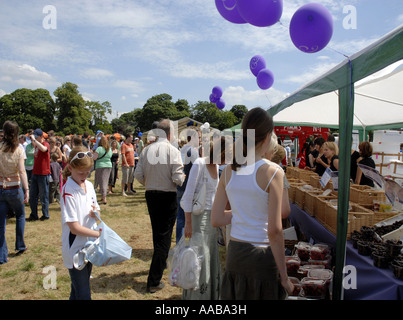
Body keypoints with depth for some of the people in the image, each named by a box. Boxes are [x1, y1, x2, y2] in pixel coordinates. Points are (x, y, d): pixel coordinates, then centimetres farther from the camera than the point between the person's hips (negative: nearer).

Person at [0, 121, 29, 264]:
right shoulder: (19, 149, -9)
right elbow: (22, 171, -15)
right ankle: (20, 246, 29)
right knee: (20, 216, 23)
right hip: (14, 189, -1)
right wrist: (26, 190, -16)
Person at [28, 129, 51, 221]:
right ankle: (33, 215, 21)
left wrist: (34, 139, -28)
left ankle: (45, 215, 13)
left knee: (43, 196, 1)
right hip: (35, 173, 8)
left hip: (43, 174, -8)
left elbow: (43, 149, -34)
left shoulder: (46, 144, -8)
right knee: (32, 196, 10)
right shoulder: (36, 145, 14)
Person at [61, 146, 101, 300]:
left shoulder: (89, 185, 3)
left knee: (79, 291, 19)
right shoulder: (68, 192, -18)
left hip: (89, 245, 7)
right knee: (83, 294, 1)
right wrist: (99, 233, -19)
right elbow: (74, 228, -20)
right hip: (75, 249, -6)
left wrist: (95, 212, -8)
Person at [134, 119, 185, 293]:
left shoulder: (146, 150, -1)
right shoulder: (173, 150, -14)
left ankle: (161, 262, 46)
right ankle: (154, 281, 5)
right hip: (167, 196, -5)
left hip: (151, 195, 5)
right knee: (164, 236, 3)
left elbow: (138, 174, -2)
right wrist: (183, 178, 5)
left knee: (157, 232, 23)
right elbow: (177, 178, -18)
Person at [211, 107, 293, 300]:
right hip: (261, 256, -5)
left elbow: (216, 220, 2)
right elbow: (274, 230, -16)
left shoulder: (229, 171, 0)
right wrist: (284, 276, -7)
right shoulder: (272, 172, -15)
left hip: (234, 254, 5)